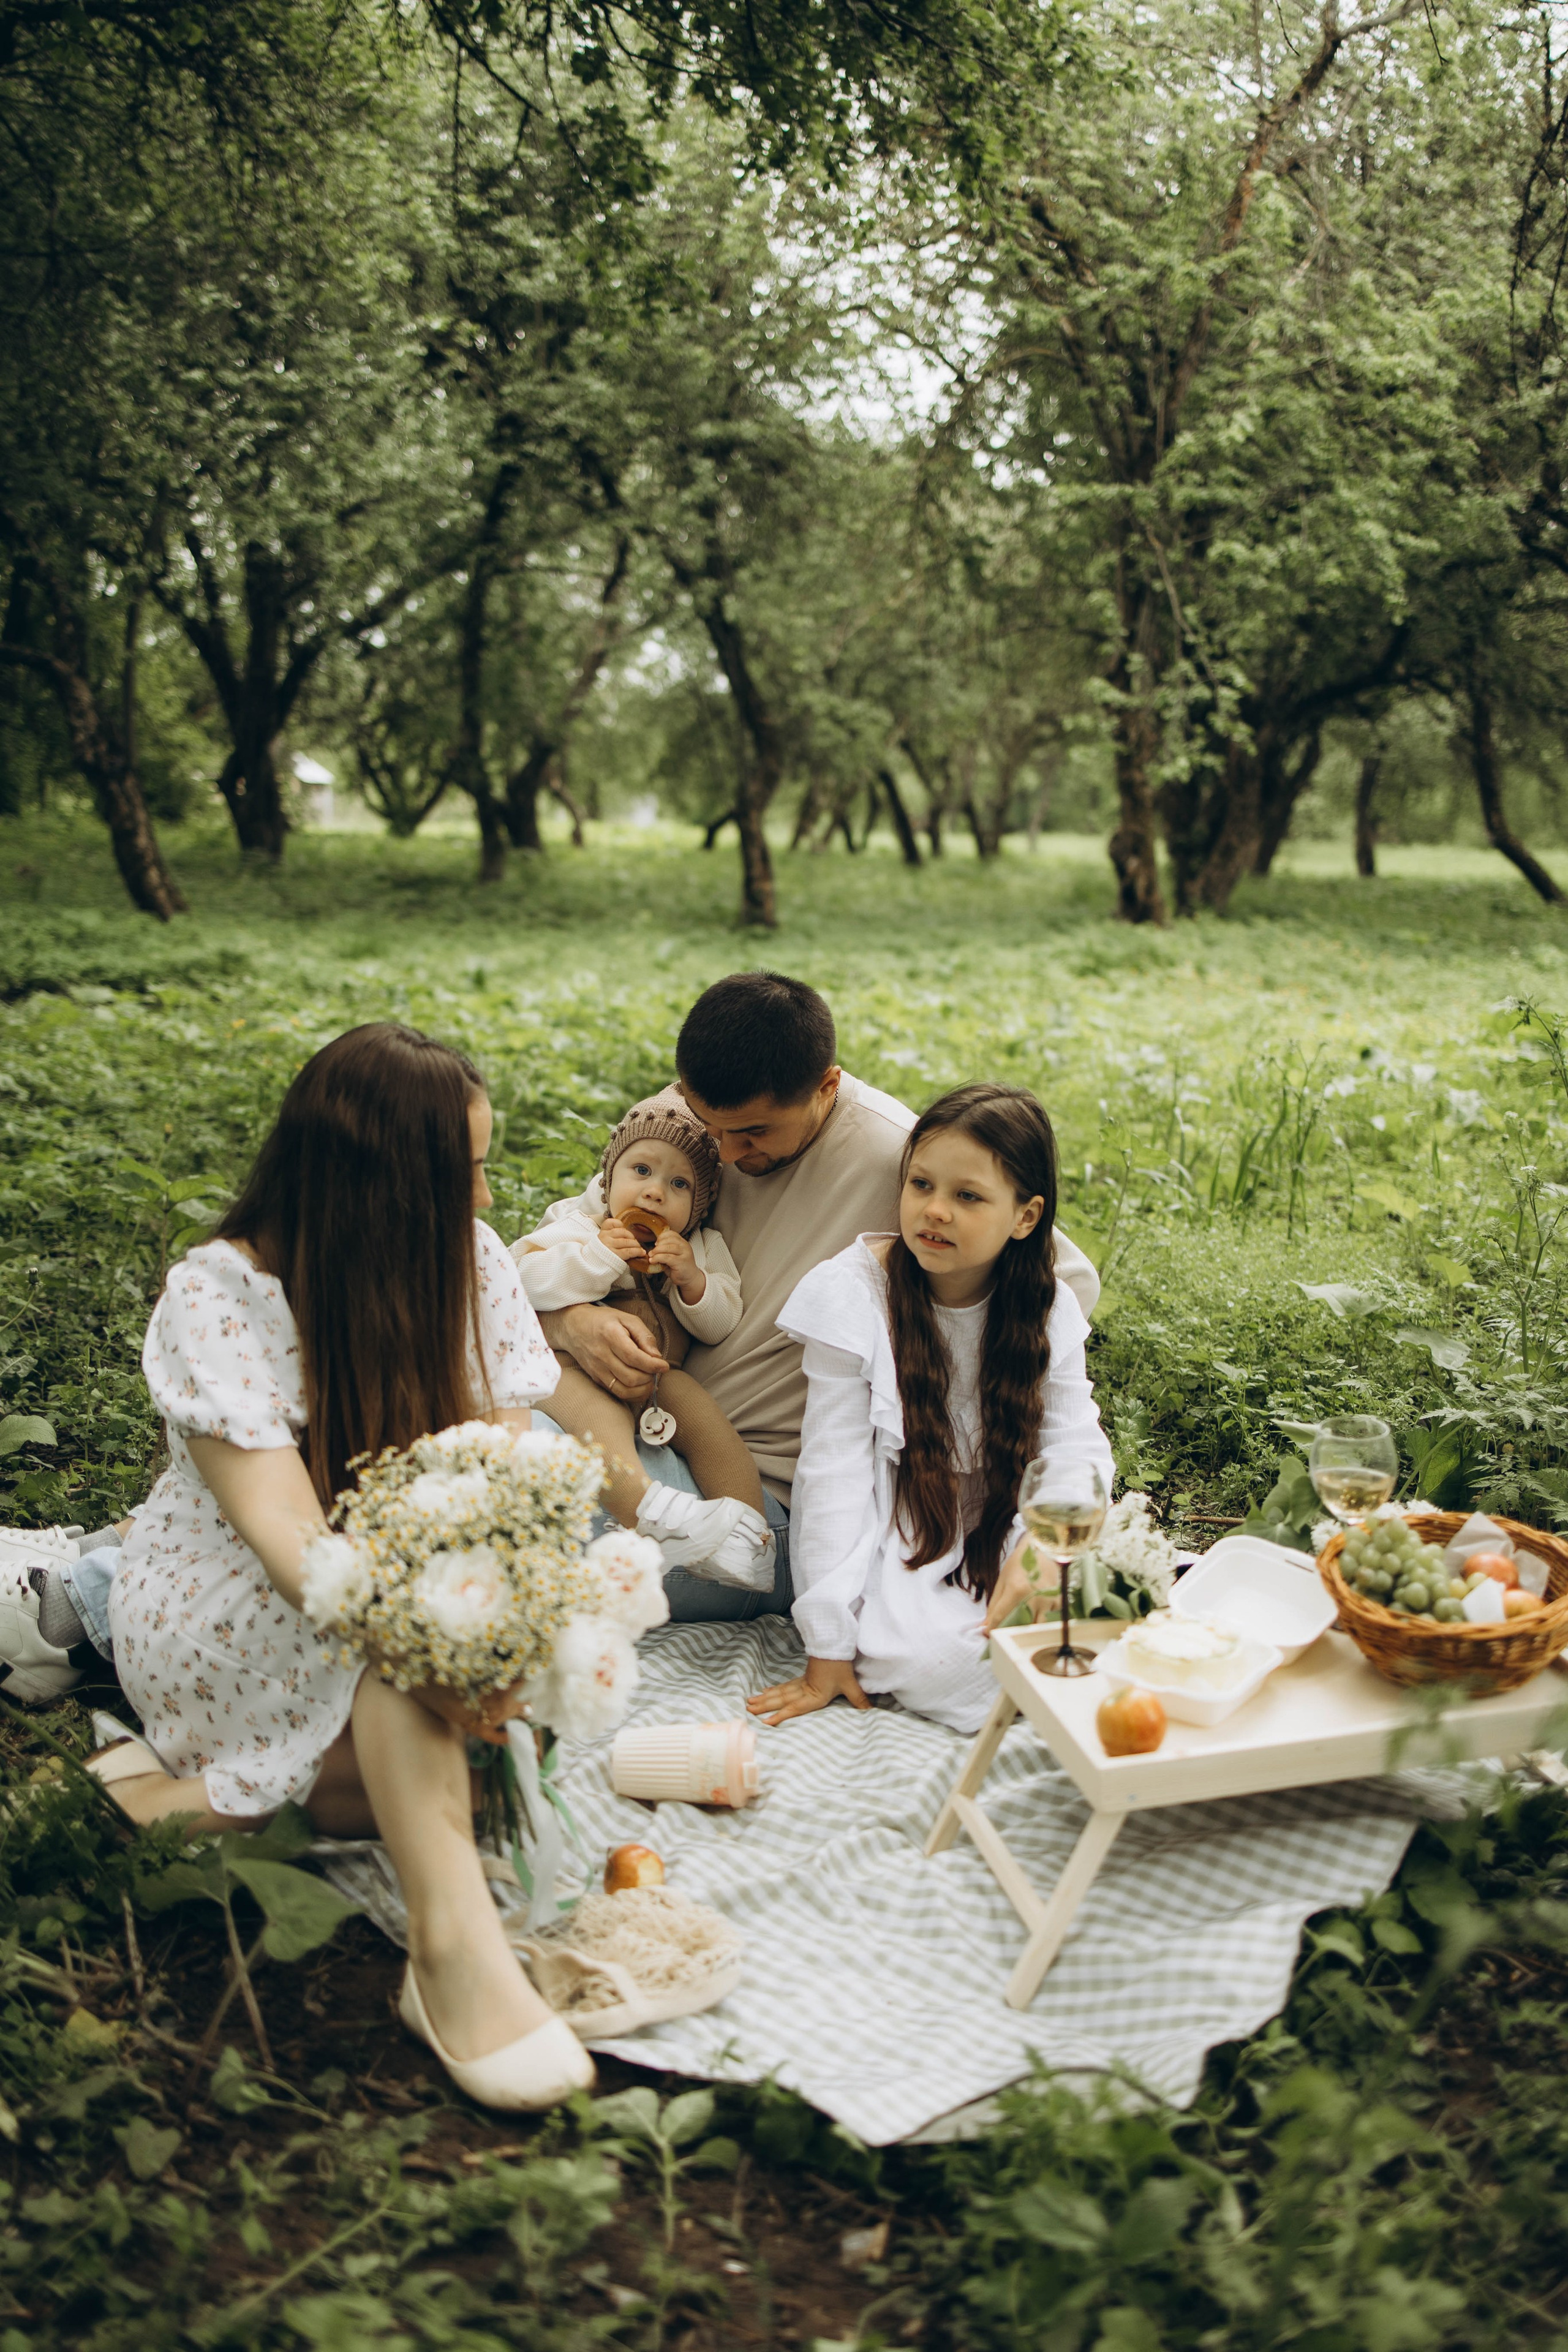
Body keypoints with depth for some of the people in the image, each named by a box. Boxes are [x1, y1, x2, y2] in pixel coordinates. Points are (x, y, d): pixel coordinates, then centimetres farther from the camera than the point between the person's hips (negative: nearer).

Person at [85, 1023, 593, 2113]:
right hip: (215, 1608, -5)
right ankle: (456, 1943, -35)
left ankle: (216, 1790, -11)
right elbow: (282, 1530, -30)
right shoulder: (218, 1296, -20)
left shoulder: (470, 1263, -7)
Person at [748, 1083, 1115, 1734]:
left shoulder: (1047, 1312, -4)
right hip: (883, 1546, -3)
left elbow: (1076, 1448, -6)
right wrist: (828, 1645, -16)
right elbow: (834, 1471, -15)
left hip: (995, 1534, 4)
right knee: (932, 1658, -31)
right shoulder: (854, 1295, -15)